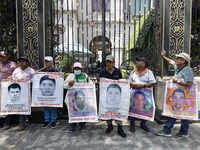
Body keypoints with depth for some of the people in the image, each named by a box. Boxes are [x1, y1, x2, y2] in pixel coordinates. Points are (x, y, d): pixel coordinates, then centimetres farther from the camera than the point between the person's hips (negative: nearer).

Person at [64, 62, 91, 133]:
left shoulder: (85, 76, 10)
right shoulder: (71, 76, 8)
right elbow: (65, 85, 6)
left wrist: (88, 81, -6)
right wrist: (69, 84, -16)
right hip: (72, 97, 0)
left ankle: (82, 125, 25)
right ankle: (72, 126, 20)